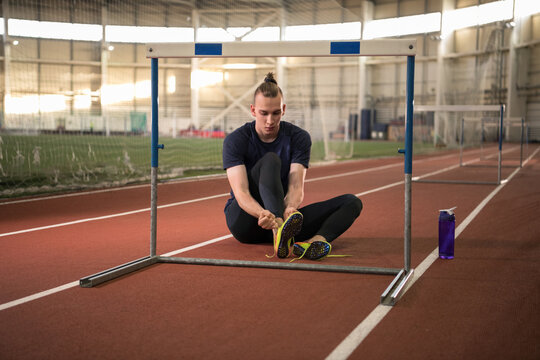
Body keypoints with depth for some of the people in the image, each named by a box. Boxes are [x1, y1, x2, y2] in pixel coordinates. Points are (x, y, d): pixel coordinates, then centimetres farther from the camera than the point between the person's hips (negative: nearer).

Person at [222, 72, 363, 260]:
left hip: (282, 215, 4)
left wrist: (289, 208, -39)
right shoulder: (235, 140, -9)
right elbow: (241, 192, -22)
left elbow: (296, 186, -15)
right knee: (270, 160, -28)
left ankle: (316, 240, -47)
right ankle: (279, 231, -53)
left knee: (352, 202, -14)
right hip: (243, 220, -3)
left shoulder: (299, 137, -2)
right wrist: (262, 214, -45)